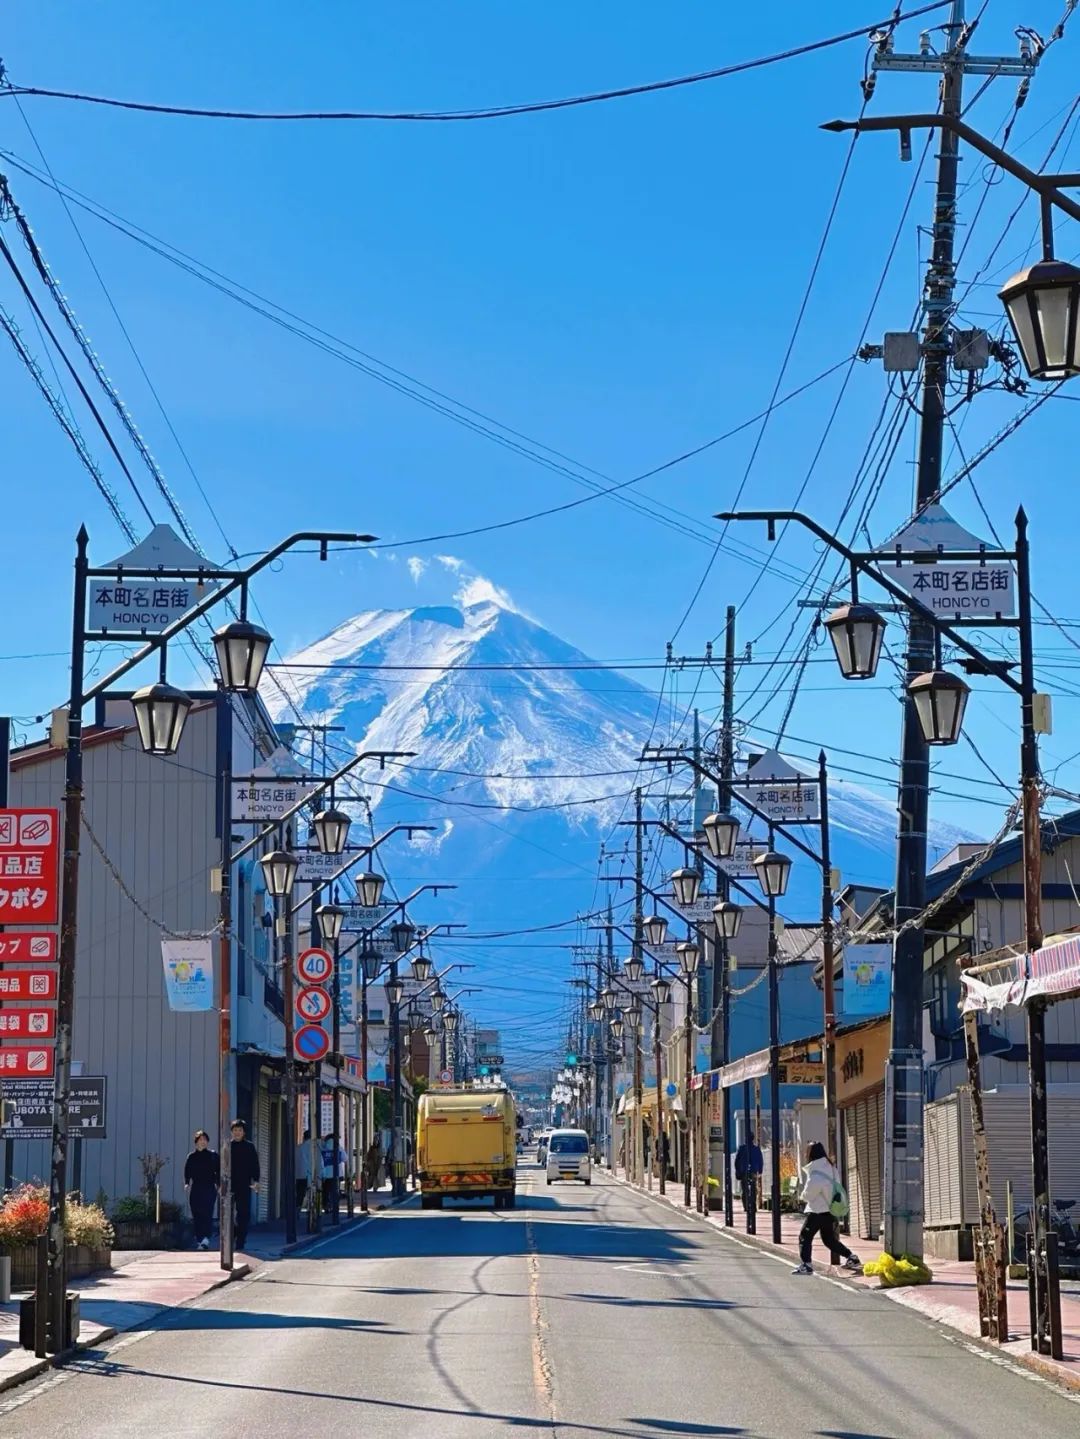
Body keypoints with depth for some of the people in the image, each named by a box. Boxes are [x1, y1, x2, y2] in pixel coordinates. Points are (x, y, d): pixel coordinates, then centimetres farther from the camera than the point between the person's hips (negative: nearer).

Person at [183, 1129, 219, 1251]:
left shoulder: (213, 1155, 6)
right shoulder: (191, 1157, 10)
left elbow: (218, 1172, 6)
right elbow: (187, 1172, 7)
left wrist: (219, 1186, -3)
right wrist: (186, 1184, -10)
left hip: (209, 1189, -3)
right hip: (195, 1189, 3)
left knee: (207, 1214, -14)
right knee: (196, 1215, 2)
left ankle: (205, 1239, -25)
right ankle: (199, 1239, 10)